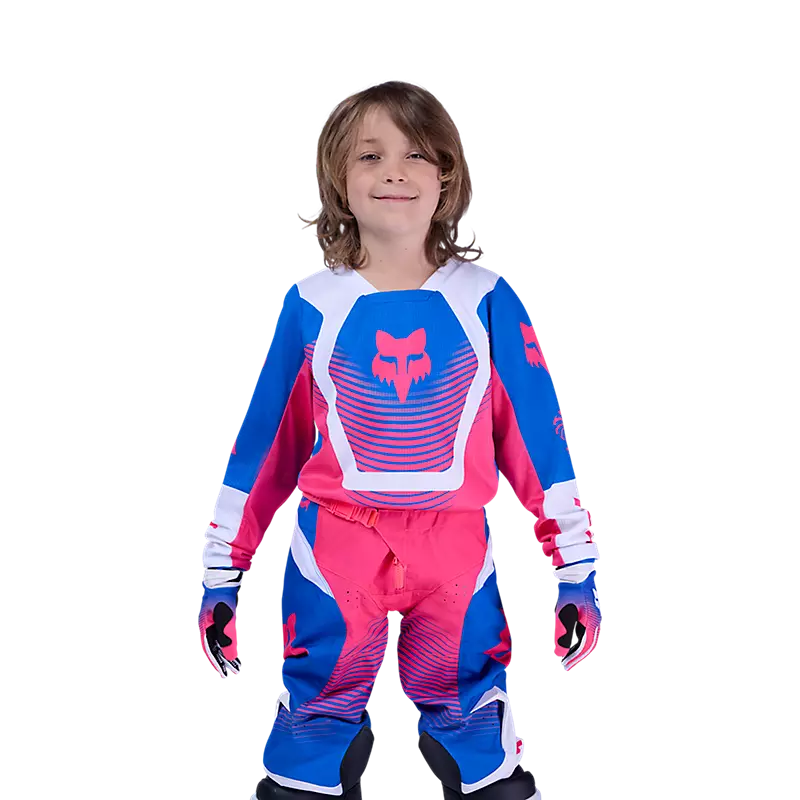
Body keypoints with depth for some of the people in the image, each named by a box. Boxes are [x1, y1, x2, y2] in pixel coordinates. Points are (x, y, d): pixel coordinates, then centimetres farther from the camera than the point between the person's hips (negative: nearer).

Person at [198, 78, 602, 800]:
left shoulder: (486, 301, -1)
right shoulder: (312, 306, -1)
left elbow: (540, 441, 2)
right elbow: (259, 448, 6)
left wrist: (578, 572, 1)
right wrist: (221, 577, 7)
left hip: (457, 552, 0)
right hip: (332, 550, 0)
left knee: (472, 718, 9)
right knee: (318, 716, 10)